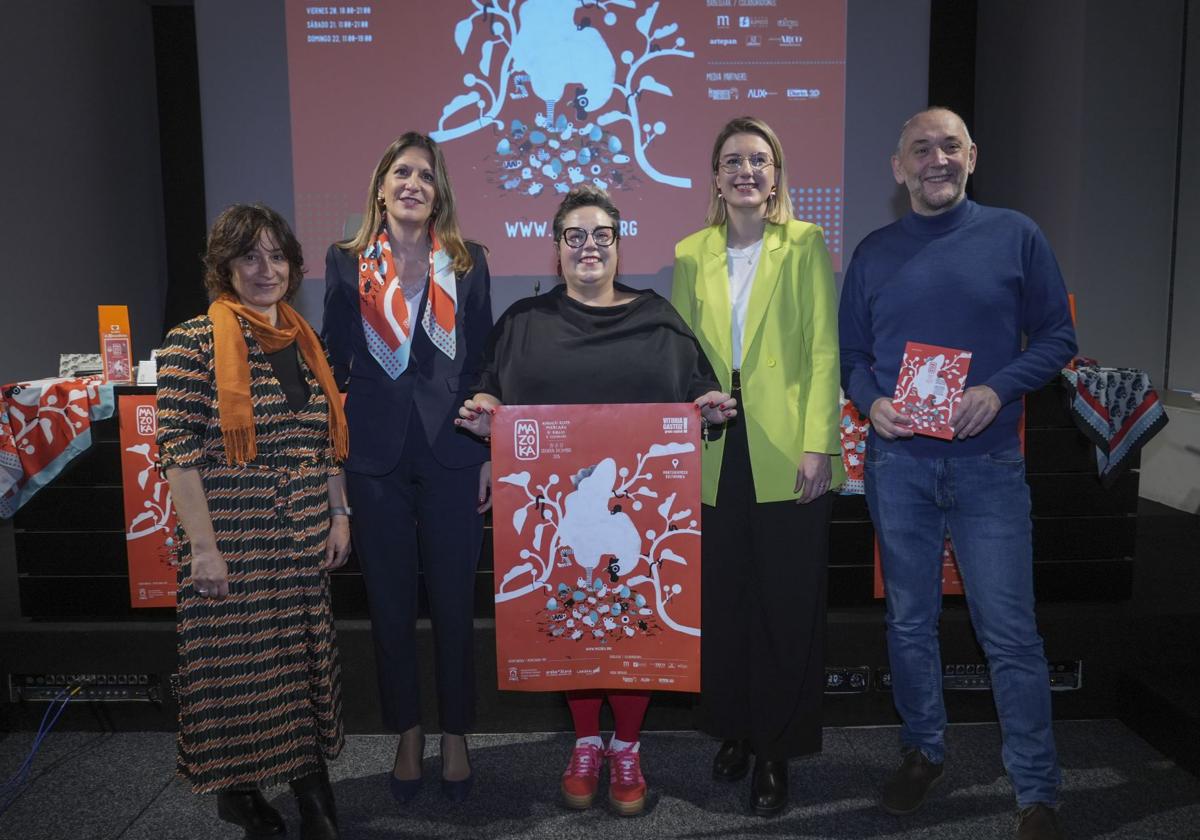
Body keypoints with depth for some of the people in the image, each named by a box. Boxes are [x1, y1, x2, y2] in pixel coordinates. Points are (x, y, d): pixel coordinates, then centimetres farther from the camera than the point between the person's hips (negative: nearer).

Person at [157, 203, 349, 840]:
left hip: (305, 542, 5)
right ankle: (238, 788, 27)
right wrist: (203, 546, -15)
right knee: (236, 656, 6)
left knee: (306, 654, 13)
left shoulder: (306, 342, 10)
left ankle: (309, 774, 31)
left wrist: (339, 515, 11)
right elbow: (179, 452, -12)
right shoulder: (194, 343, -8)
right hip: (232, 543, -5)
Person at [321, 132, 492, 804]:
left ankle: (456, 736, 25)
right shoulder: (346, 262, 6)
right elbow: (334, 360, 8)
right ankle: (408, 734, 29)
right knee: (391, 604, 10)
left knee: (455, 602, 7)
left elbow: (483, 361, 5)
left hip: (453, 456, -1)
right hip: (375, 457, 1)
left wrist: (490, 452, 0)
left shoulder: (467, 263, 4)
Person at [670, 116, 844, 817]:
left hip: (787, 454, -3)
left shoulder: (806, 244, 3)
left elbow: (825, 348, -4)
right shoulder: (691, 254, 11)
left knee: (788, 604, 4)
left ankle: (777, 751, 19)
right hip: (716, 454, 3)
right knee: (723, 599, 10)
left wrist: (818, 444, -12)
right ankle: (732, 732, 28)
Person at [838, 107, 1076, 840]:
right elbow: (851, 354, 10)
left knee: (1010, 633, 1)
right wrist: (871, 402, -10)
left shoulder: (1016, 235, 2)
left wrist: (999, 390, -15)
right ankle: (924, 751, 31)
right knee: (910, 622, 12)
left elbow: (1057, 335, 2)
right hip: (898, 463, 2)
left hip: (987, 463, -2)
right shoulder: (874, 253, 8)